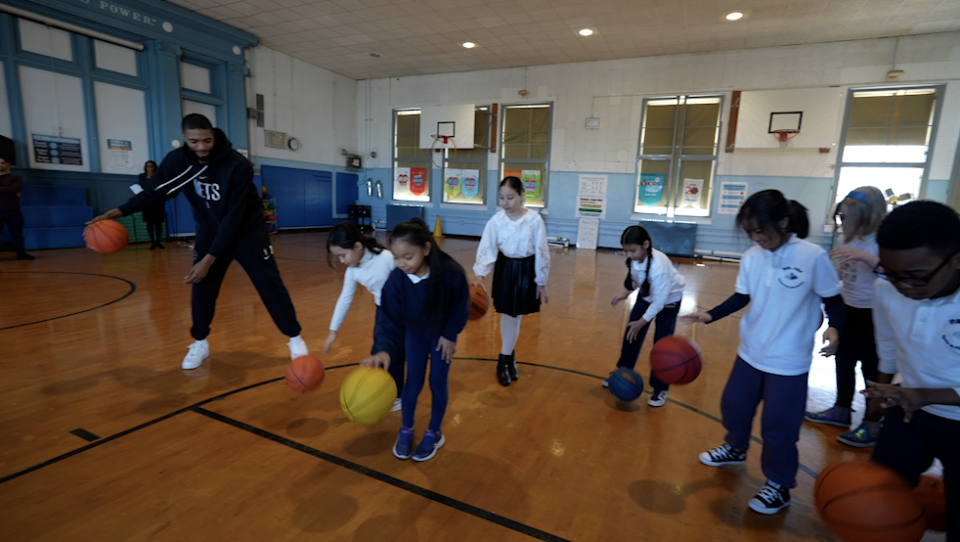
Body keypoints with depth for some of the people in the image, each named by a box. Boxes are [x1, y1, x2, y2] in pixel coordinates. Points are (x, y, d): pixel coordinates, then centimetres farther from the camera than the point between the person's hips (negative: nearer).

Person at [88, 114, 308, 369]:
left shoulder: (238, 165, -26)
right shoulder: (177, 160, -12)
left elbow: (233, 217, -27)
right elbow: (155, 191, 1)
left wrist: (209, 259, -28)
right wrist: (120, 211, -17)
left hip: (248, 231, -4)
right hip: (209, 232, 4)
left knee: (270, 284, -7)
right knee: (201, 287, 2)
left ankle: (295, 338, 4)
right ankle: (200, 342, 23)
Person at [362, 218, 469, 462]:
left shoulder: (451, 272, -36)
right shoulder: (396, 280, -30)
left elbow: (460, 307, -17)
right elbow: (390, 319, -28)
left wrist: (450, 335, -12)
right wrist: (384, 349, -45)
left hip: (442, 334, -1)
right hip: (415, 333, 2)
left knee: (437, 383, 5)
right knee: (413, 383, 6)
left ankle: (434, 433, 27)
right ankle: (406, 430, 30)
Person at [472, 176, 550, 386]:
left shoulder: (535, 220, -16)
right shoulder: (496, 220, -11)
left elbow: (541, 252, -9)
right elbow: (486, 248, -13)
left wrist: (541, 283, -5)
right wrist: (480, 274, -29)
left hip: (526, 270, -1)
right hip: (505, 269, 2)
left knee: (514, 317, 6)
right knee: (508, 316, 11)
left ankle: (504, 360, 23)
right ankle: (510, 357, 33)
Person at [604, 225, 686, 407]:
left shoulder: (659, 266, -39)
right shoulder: (635, 258, -20)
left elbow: (659, 300, -30)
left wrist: (642, 322, -24)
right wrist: (625, 294, -9)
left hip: (668, 300, -6)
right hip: (646, 297, 6)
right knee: (631, 335, 8)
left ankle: (660, 389, 9)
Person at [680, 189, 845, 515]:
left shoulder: (813, 256, -16)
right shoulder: (751, 257, -4)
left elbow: (833, 298, -7)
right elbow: (742, 298, 3)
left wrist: (834, 328, -25)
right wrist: (710, 315, -9)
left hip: (789, 360, -5)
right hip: (750, 351, 5)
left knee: (778, 426, 4)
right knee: (734, 404, 20)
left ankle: (779, 486, 28)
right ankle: (736, 449, 48)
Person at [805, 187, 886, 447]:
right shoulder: (848, 238, 3)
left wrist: (863, 256, -44)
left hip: (873, 313, -7)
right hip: (848, 308, 7)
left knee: (871, 367, 3)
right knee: (844, 360, 16)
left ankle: (872, 425, 18)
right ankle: (841, 410, 32)